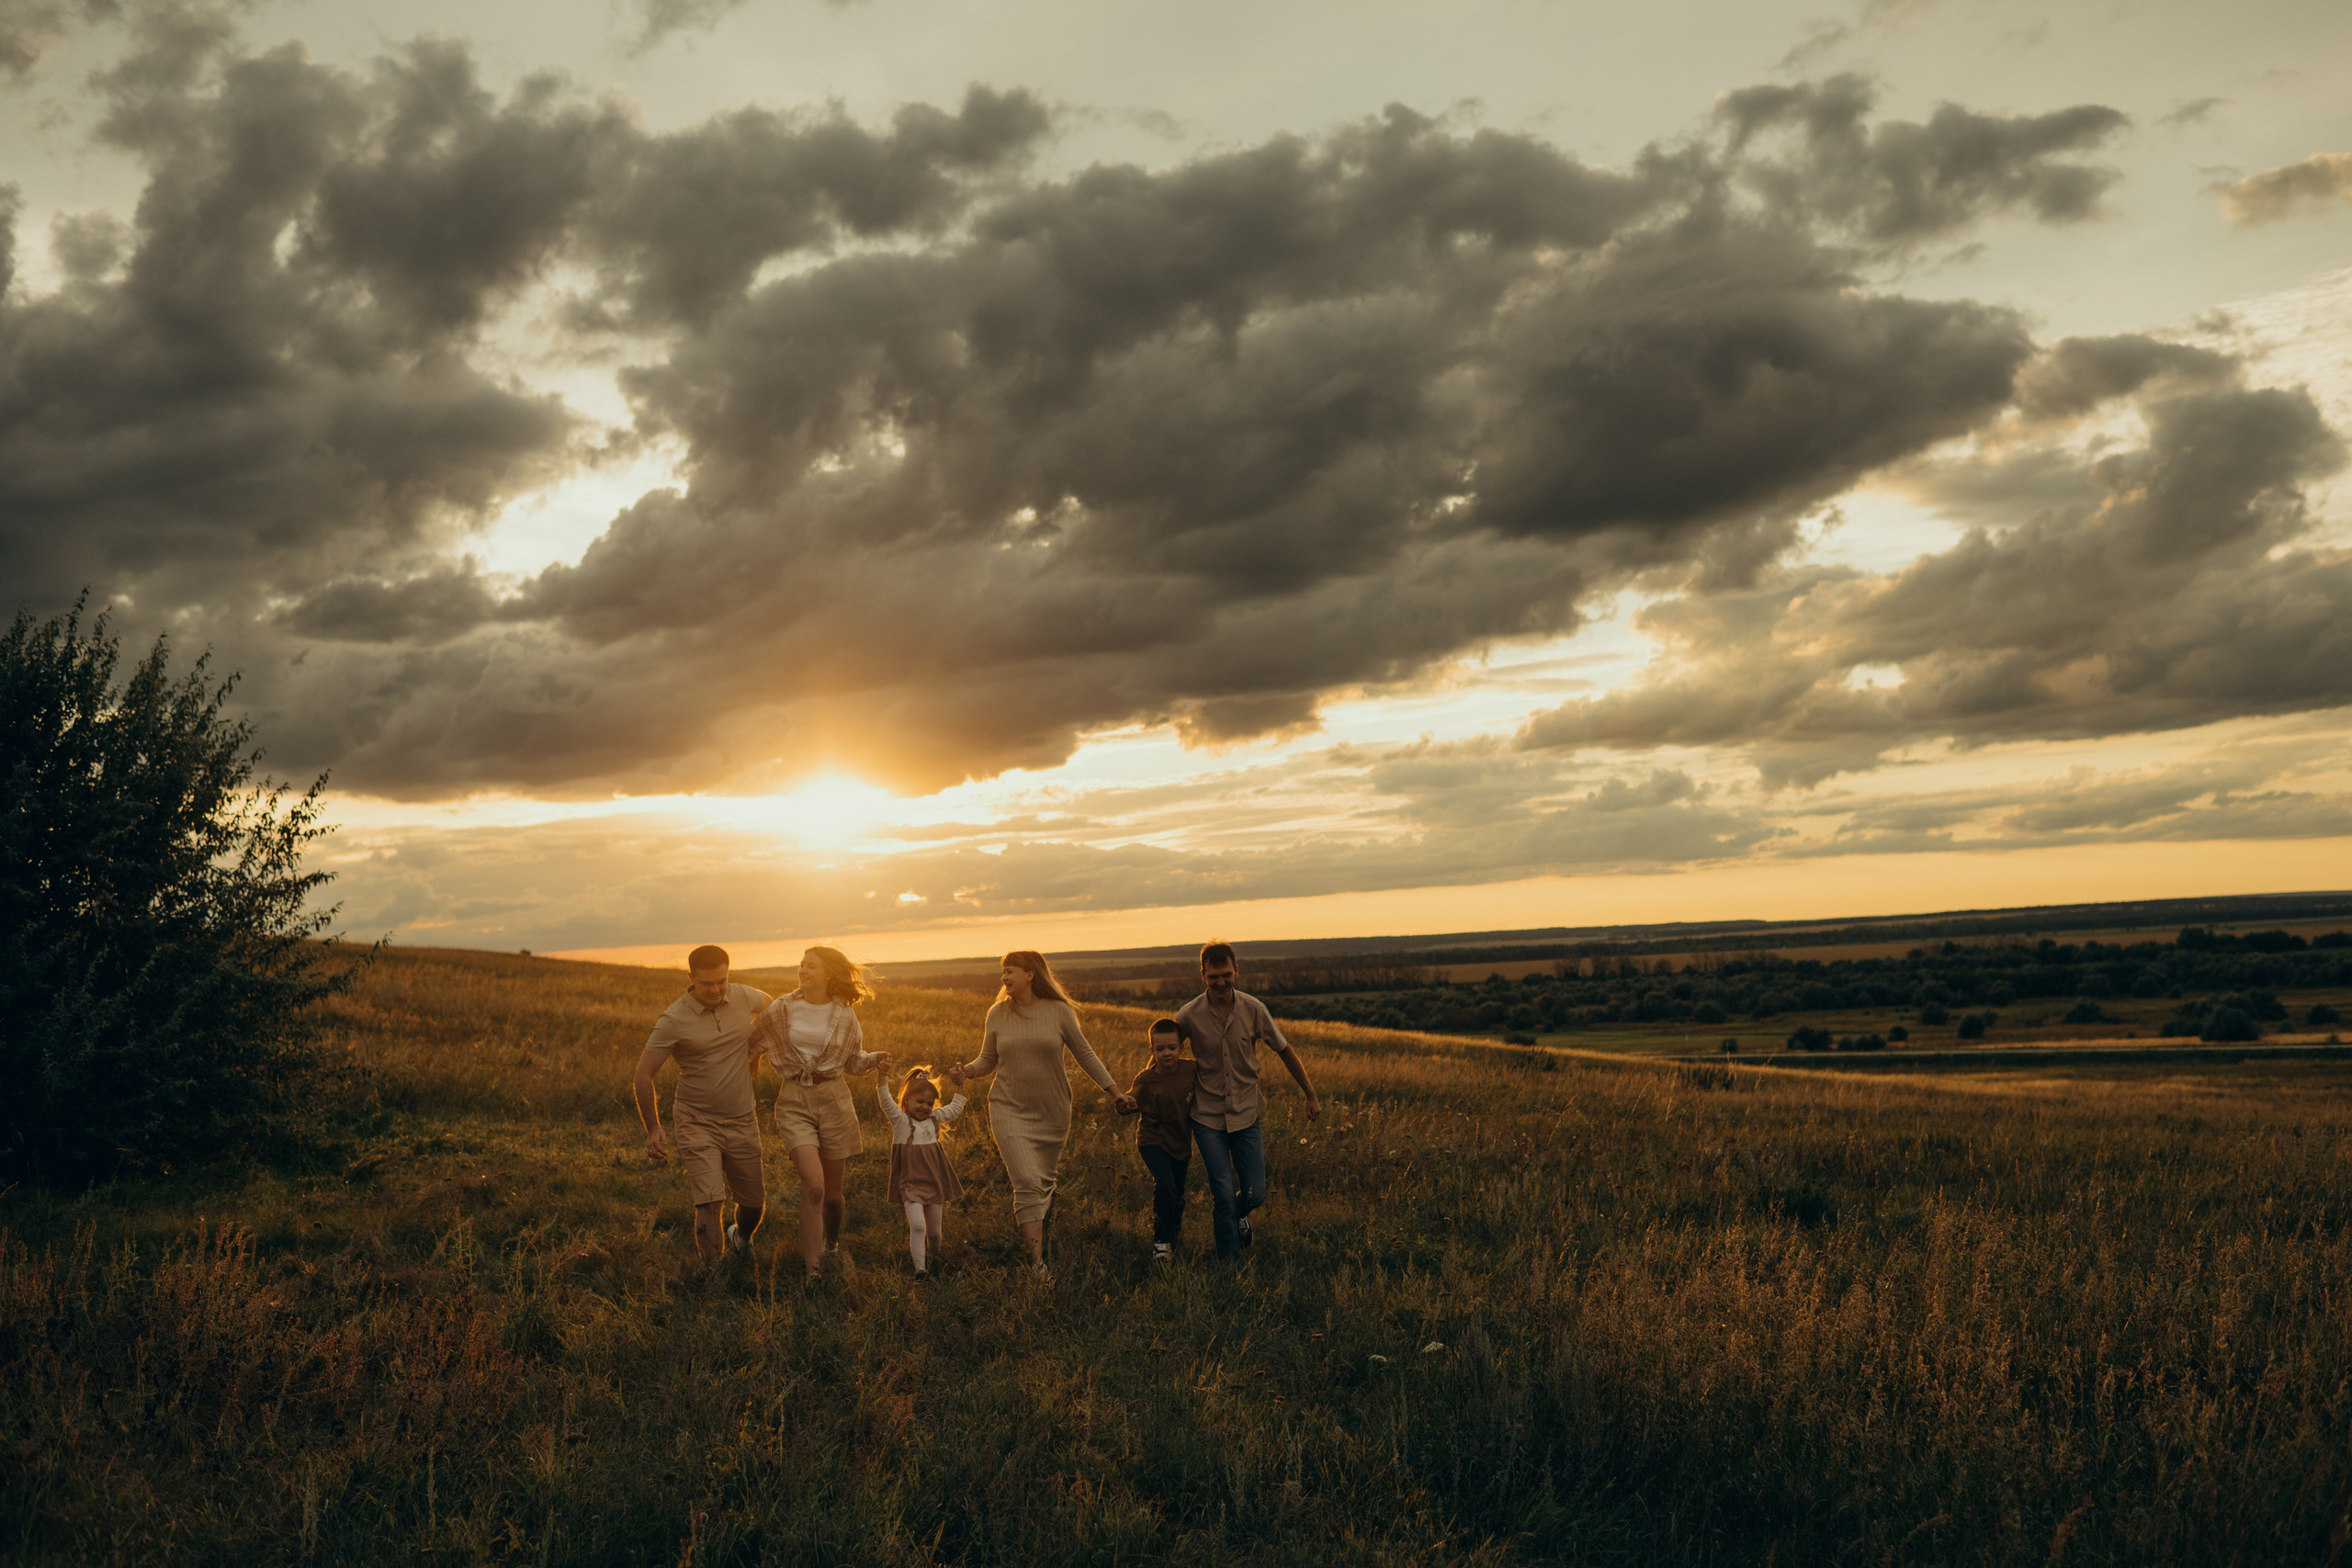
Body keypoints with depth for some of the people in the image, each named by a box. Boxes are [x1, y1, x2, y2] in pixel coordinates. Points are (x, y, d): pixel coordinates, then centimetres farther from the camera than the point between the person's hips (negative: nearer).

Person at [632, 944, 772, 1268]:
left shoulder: (744, 997, -4)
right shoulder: (673, 1020, -17)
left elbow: (771, 1006, 21)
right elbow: (643, 1074, -12)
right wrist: (652, 1130, -11)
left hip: (742, 1120, 4)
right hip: (697, 1121, -4)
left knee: (754, 1202, 12)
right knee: (710, 1201, -18)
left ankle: (741, 1238, 45)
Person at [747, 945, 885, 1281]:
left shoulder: (844, 1016, 2)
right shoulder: (781, 1009, 0)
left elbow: (854, 1063, 11)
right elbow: (751, 1042, 12)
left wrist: (874, 1059, -7)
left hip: (833, 1099, 1)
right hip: (794, 1101, -1)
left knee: (831, 1191, 8)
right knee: (813, 1184, -18)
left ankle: (832, 1239, 41)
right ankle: (813, 1268, -9)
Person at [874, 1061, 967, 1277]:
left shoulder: (934, 1119, 9)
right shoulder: (900, 1121, -6)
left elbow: (955, 1109, 20)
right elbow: (885, 1100, -21)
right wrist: (883, 1073, -34)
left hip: (934, 1183, 5)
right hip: (911, 1184, -5)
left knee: (935, 1231, 11)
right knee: (917, 1227, -19)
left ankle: (933, 1258, 35)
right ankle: (919, 1268, -15)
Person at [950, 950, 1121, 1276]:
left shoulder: (1058, 1011, -4)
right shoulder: (997, 1014, 1)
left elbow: (1084, 1054, 4)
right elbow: (988, 1060, 10)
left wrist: (1114, 1092, 4)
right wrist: (967, 1071, -12)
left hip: (1051, 1113, 1)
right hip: (1009, 1111, -1)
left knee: (1044, 1183, 10)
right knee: (1027, 1183, -13)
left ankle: (1039, 1238, 29)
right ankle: (1037, 1262, -16)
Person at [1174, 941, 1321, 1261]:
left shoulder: (1253, 1009, -9)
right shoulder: (1188, 1016, -12)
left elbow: (1285, 1052, 4)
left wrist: (1310, 1095, 10)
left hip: (1246, 1115, 2)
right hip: (1208, 1118, -2)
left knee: (1255, 1195, 2)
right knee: (1224, 1196, -6)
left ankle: (1236, 1216, 38)